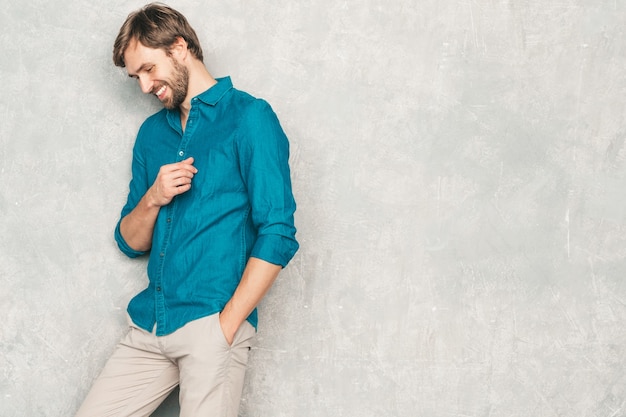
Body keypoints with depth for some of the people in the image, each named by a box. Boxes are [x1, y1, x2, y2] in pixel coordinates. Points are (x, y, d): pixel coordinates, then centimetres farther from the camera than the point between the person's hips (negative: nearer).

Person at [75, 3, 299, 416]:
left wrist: (224, 327, -14)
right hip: (149, 325, 5)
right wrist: (152, 200, -5)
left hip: (212, 322, -5)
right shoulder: (152, 133, 14)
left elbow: (277, 234, -10)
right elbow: (131, 243, 16)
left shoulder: (248, 117, -4)